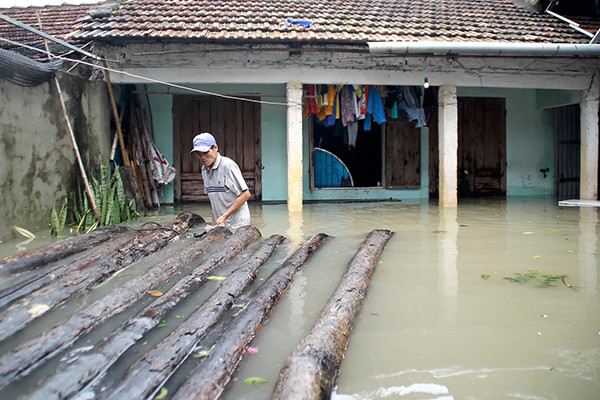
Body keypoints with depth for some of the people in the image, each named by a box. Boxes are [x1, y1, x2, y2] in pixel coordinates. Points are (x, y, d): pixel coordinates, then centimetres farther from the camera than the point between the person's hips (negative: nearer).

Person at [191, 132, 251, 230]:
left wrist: (224, 216, -17)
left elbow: (245, 194, -17)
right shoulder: (204, 169, 11)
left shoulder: (228, 165, -14)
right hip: (220, 223, 7)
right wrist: (214, 219, 14)